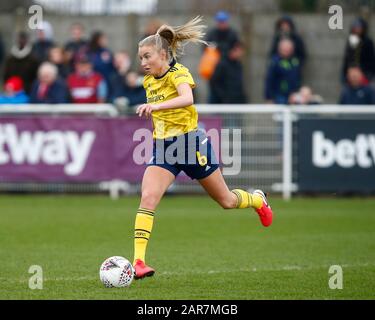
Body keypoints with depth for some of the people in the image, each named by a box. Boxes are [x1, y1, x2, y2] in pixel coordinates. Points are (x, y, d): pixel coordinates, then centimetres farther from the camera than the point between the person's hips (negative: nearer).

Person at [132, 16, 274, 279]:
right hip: (163, 148, 5)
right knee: (148, 198, -19)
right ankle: (139, 261, -25)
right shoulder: (149, 81, 7)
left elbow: (187, 99, -39)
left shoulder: (178, 73, -16)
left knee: (226, 200, 11)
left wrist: (156, 106, -53)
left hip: (191, 143, -5)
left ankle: (258, 200, 46)